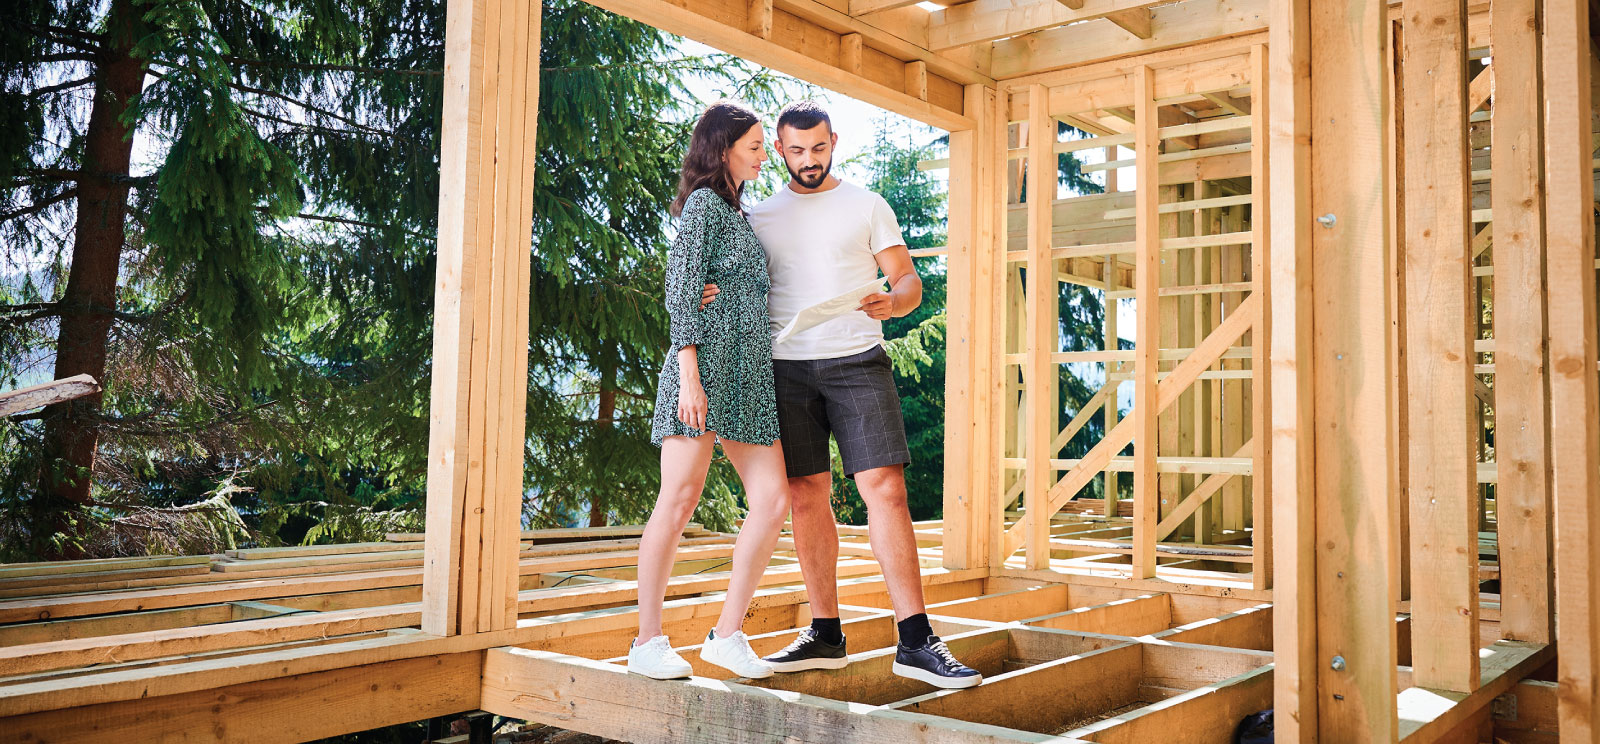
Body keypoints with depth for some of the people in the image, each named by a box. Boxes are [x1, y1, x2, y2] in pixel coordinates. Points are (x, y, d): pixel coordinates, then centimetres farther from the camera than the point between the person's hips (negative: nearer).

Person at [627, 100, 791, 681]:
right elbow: (681, 294, -10)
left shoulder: (738, 213, 27)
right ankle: (648, 641, 0)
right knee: (679, 501, -8)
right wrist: (689, 375, -18)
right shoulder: (704, 203, -1)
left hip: (749, 372, 9)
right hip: (708, 361, -8)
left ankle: (727, 633, 3)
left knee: (772, 499, -3)